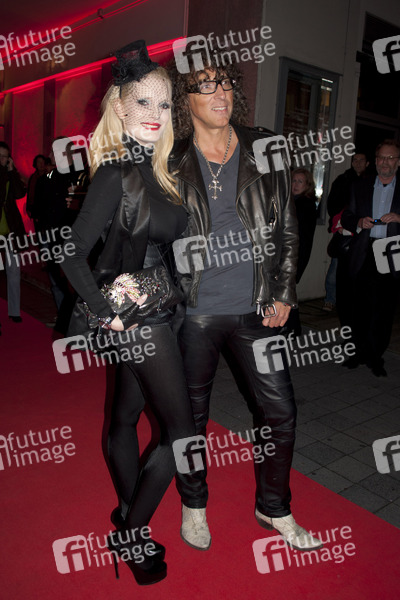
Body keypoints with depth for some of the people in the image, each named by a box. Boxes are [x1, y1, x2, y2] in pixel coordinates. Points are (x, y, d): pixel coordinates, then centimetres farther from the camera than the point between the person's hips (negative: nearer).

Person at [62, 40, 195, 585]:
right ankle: (130, 535, 20)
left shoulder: (151, 168, 8)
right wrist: (108, 313, -16)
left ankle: (127, 521, 38)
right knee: (180, 431, 2)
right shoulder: (116, 174, -18)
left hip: (148, 316, 8)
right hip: (139, 318, -8)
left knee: (126, 416, 18)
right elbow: (71, 254, -22)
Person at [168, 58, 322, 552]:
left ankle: (274, 509, 35)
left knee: (280, 413, 9)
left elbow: (286, 228, 10)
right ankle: (193, 505, 39)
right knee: (191, 416, 12)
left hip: (255, 310, 2)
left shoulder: (265, 153, 5)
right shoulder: (170, 164, -1)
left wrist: (283, 294, 4)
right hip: (192, 312, -2)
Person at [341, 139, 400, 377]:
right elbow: (347, 218, 14)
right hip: (365, 257, 1)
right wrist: (359, 222, -6)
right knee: (361, 309, 3)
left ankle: (376, 357, 16)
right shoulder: (360, 187, 13)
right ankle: (361, 352, 19)